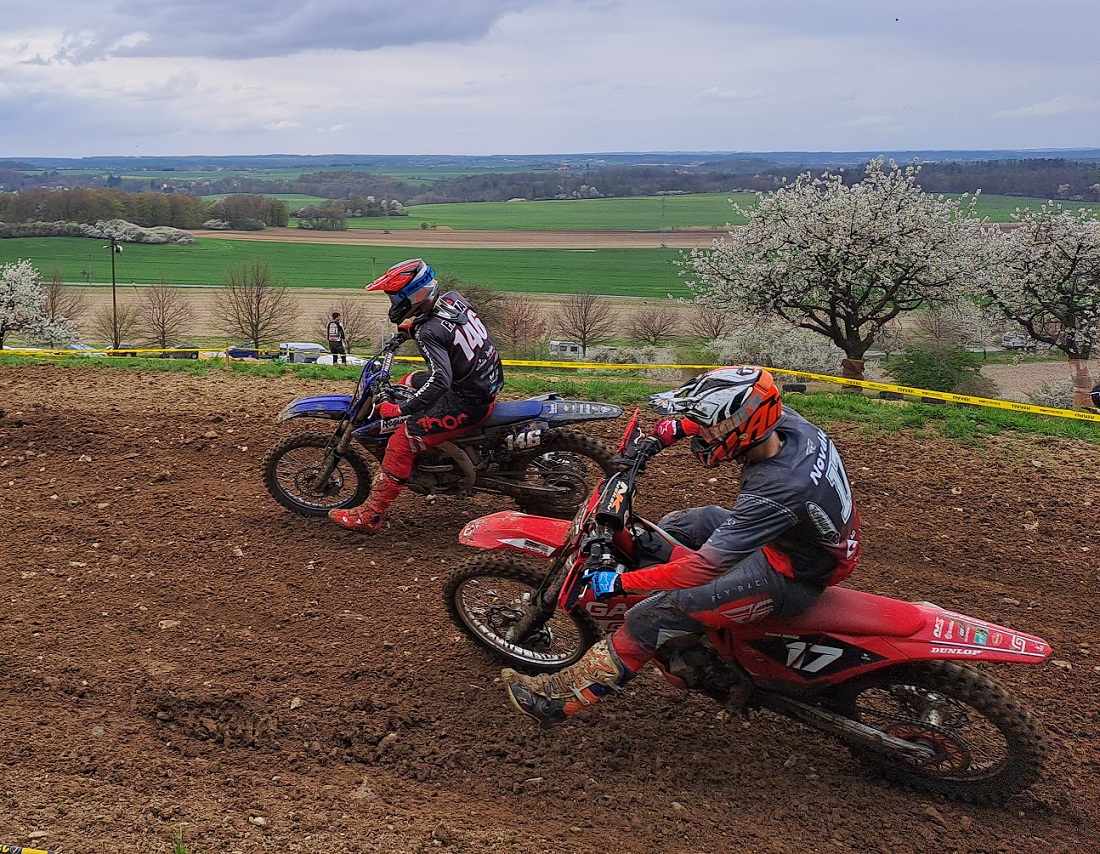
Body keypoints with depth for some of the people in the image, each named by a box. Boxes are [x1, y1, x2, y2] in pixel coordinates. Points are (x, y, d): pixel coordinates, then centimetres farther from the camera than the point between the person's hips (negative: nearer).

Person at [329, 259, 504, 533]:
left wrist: (401, 409, -31)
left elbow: (440, 380, -35)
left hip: (468, 403, -9)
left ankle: (370, 516, -6)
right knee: (406, 384, 25)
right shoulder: (454, 299, -1)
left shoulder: (429, 333, -24)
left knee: (401, 442, -9)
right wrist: (414, 326, 17)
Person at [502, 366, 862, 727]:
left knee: (658, 612, -16)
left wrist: (619, 583, -27)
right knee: (674, 525, 17)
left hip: (791, 575, -9)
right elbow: (732, 412, 10)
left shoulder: (775, 491, -38)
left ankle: (563, 696, -7)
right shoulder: (785, 419, -16)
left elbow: (705, 567, -34)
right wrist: (674, 428, 3)